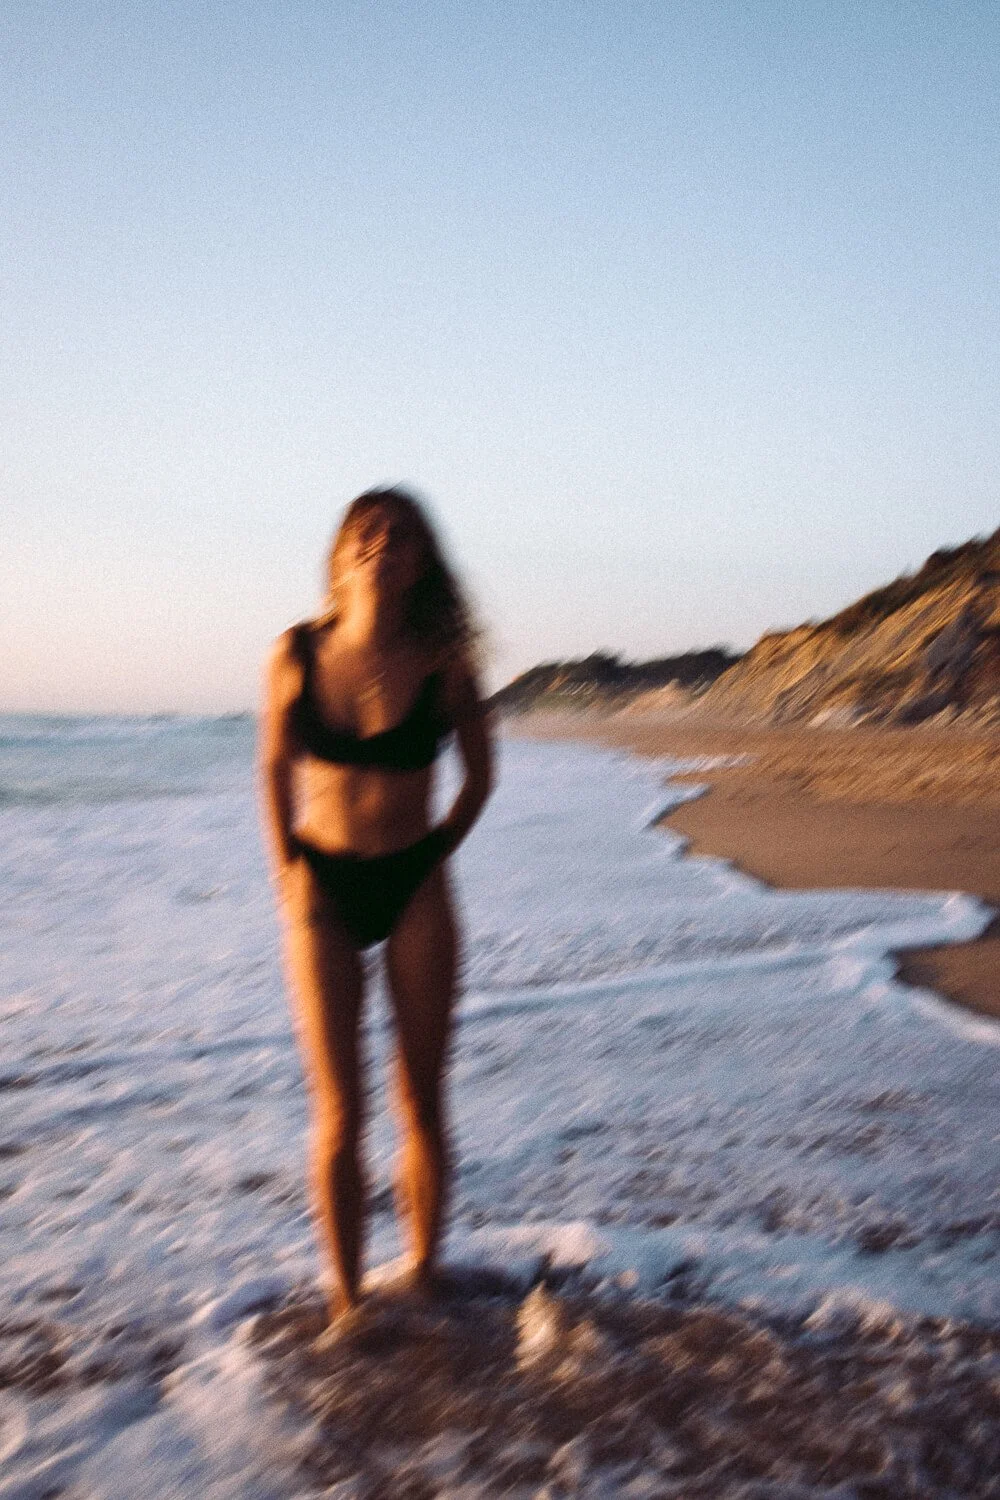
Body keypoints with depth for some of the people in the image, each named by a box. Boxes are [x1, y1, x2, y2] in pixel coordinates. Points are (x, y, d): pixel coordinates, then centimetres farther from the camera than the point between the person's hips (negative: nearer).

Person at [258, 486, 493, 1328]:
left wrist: (436, 856, 2)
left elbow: (479, 775, 8)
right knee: (339, 1112, 0)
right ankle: (346, 1301, 13)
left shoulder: (443, 663, -9)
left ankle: (423, 1275, 23)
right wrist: (286, 874, 0)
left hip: (413, 888, 0)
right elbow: (275, 768, 8)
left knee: (420, 1101, 7)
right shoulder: (297, 653, -6)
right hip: (323, 888, 0)